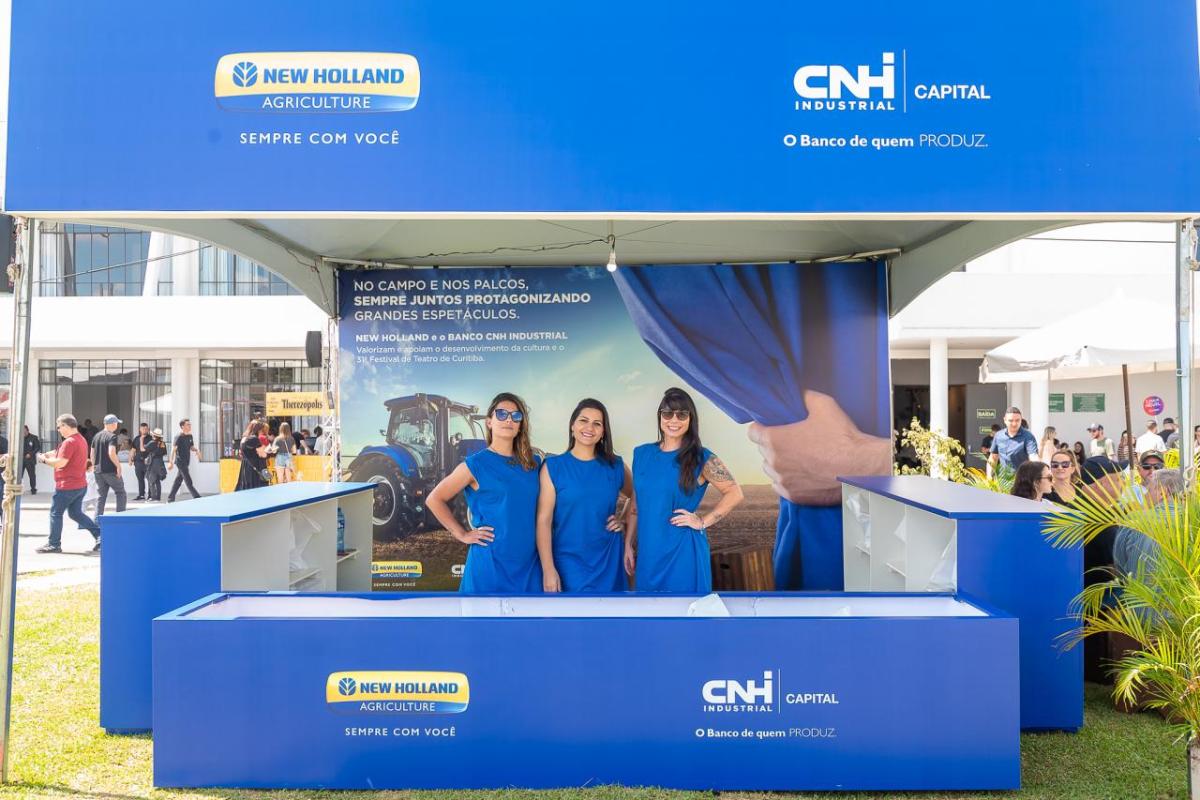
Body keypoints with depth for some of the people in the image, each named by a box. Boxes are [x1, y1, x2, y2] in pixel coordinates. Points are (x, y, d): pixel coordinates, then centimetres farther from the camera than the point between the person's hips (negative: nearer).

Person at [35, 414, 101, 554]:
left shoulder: (69, 442, -18)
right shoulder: (81, 440, 14)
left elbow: (60, 463, -22)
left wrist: (44, 459, -7)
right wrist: (48, 454, 6)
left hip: (67, 486, -9)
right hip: (80, 485, 9)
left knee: (55, 513, 5)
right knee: (76, 513, 14)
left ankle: (54, 544, 13)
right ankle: (99, 534, 3)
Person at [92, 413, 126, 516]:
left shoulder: (96, 436, 11)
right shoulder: (112, 436, -12)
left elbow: (92, 454, 15)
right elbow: (111, 453, -23)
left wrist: (94, 466, 23)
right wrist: (118, 465, -15)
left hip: (98, 470, 7)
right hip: (110, 470, -7)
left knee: (100, 496, 10)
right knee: (120, 492, 7)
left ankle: (97, 519, 8)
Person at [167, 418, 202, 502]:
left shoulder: (190, 436, 12)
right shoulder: (179, 437, -11)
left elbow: (191, 447, 22)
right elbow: (173, 449, -17)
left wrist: (196, 450, -2)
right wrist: (171, 462, -23)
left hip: (186, 462, 8)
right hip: (180, 462, -8)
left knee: (178, 480, 12)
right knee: (188, 482, -8)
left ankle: (170, 499, 20)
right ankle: (197, 498, -11)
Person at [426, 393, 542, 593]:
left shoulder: (534, 463, 9)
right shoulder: (476, 464, -5)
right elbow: (434, 499, 1)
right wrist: (462, 534, -4)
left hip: (529, 564, 4)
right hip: (490, 564, -4)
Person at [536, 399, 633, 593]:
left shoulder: (615, 466, 5)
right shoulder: (553, 467, -3)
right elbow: (543, 521, -8)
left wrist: (625, 522, 3)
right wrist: (548, 570, -13)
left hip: (608, 563, 3)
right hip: (568, 564, -3)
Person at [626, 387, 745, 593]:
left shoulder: (702, 458, -6)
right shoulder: (642, 454, 6)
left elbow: (735, 494, -5)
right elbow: (636, 504, 11)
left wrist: (703, 522, -10)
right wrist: (629, 544, 10)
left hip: (682, 551, -3)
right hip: (648, 550, 4)